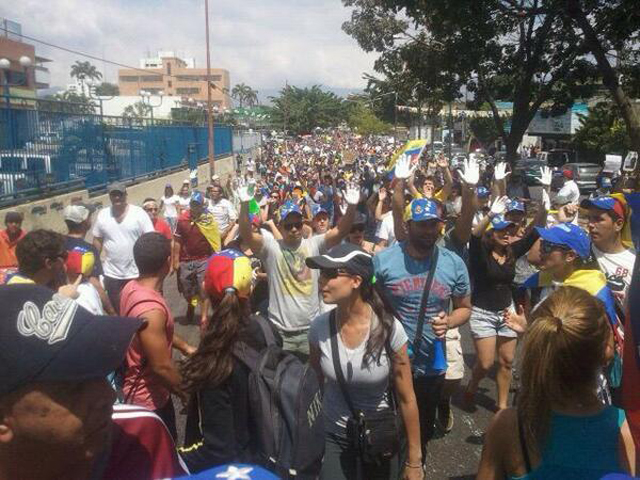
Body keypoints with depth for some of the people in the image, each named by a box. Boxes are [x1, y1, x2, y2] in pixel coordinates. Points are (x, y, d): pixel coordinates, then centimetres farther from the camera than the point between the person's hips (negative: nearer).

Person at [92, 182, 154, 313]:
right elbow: (97, 240, 10)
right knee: (116, 309, 16)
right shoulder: (102, 215, 1)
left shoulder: (139, 213, -9)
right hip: (112, 273, 3)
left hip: (137, 273, -3)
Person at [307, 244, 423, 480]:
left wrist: (414, 460, -7)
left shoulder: (389, 328, -22)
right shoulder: (319, 327, -15)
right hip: (333, 437, 1)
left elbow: (406, 399, -13)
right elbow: (314, 385, 1)